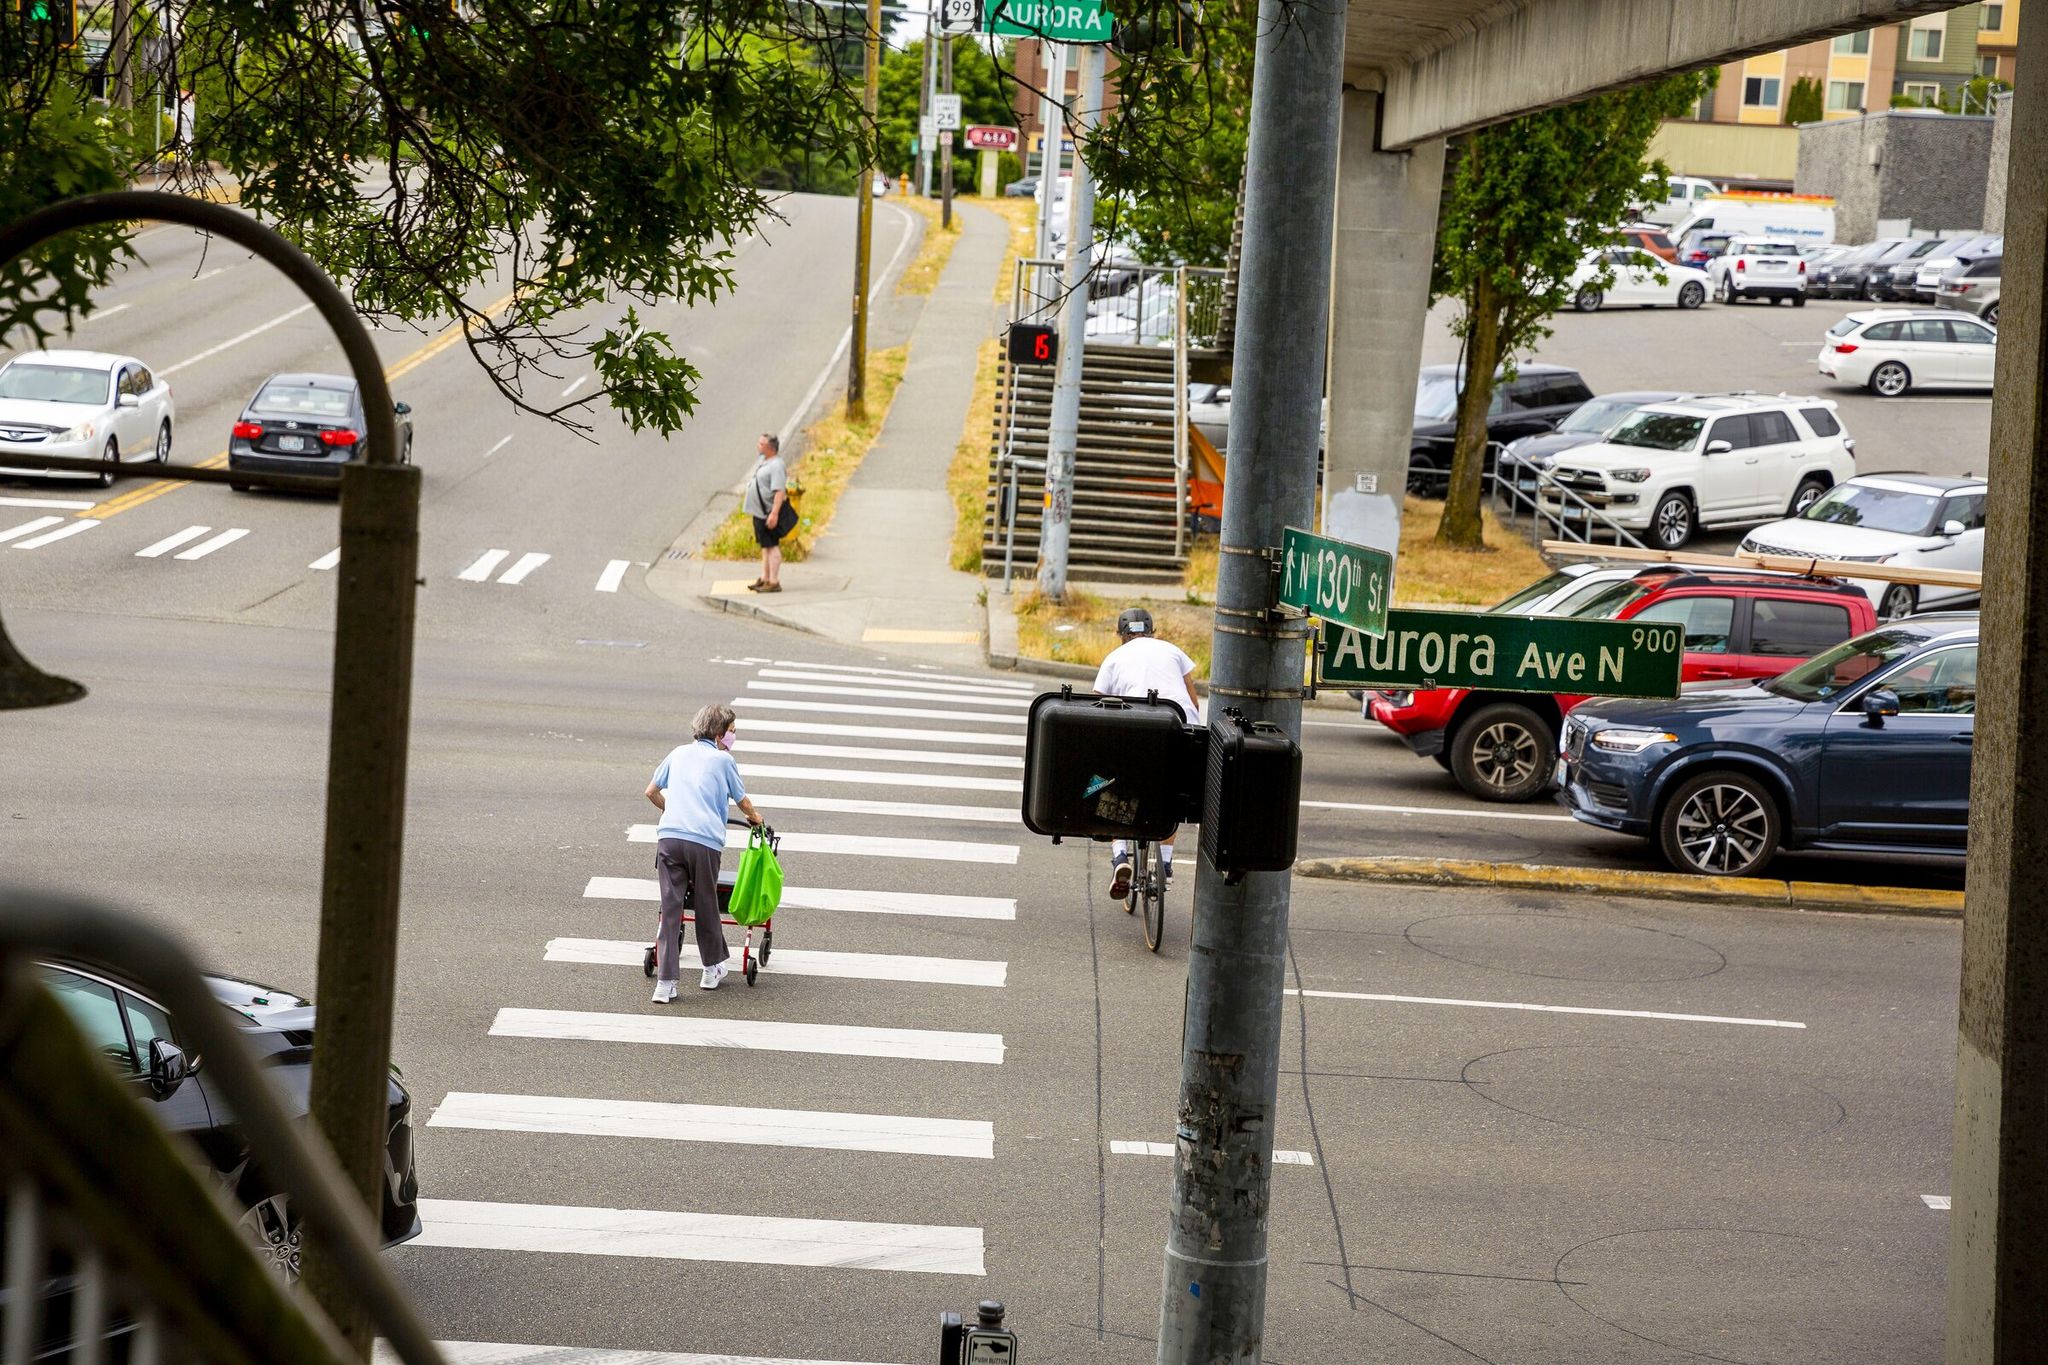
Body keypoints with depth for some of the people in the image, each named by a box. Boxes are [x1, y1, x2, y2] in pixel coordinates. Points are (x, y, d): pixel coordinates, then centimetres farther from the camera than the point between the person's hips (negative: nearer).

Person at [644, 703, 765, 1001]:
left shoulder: (679, 753, 21)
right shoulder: (723, 760, 10)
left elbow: (651, 792, 28)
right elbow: (742, 802, 20)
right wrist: (754, 818, 43)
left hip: (669, 836, 3)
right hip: (704, 841, -3)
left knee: (670, 908, 1)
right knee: (706, 905, 14)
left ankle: (665, 982, -4)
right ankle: (712, 969, 31)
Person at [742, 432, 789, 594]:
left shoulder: (776, 465, -19)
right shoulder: (765, 462, 13)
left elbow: (780, 491, -26)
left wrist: (774, 514, -30)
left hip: (769, 512, -11)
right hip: (760, 512, 11)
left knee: (772, 546, -8)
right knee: (765, 546, 15)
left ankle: (774, 582, -7)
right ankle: (764, 579, 22)